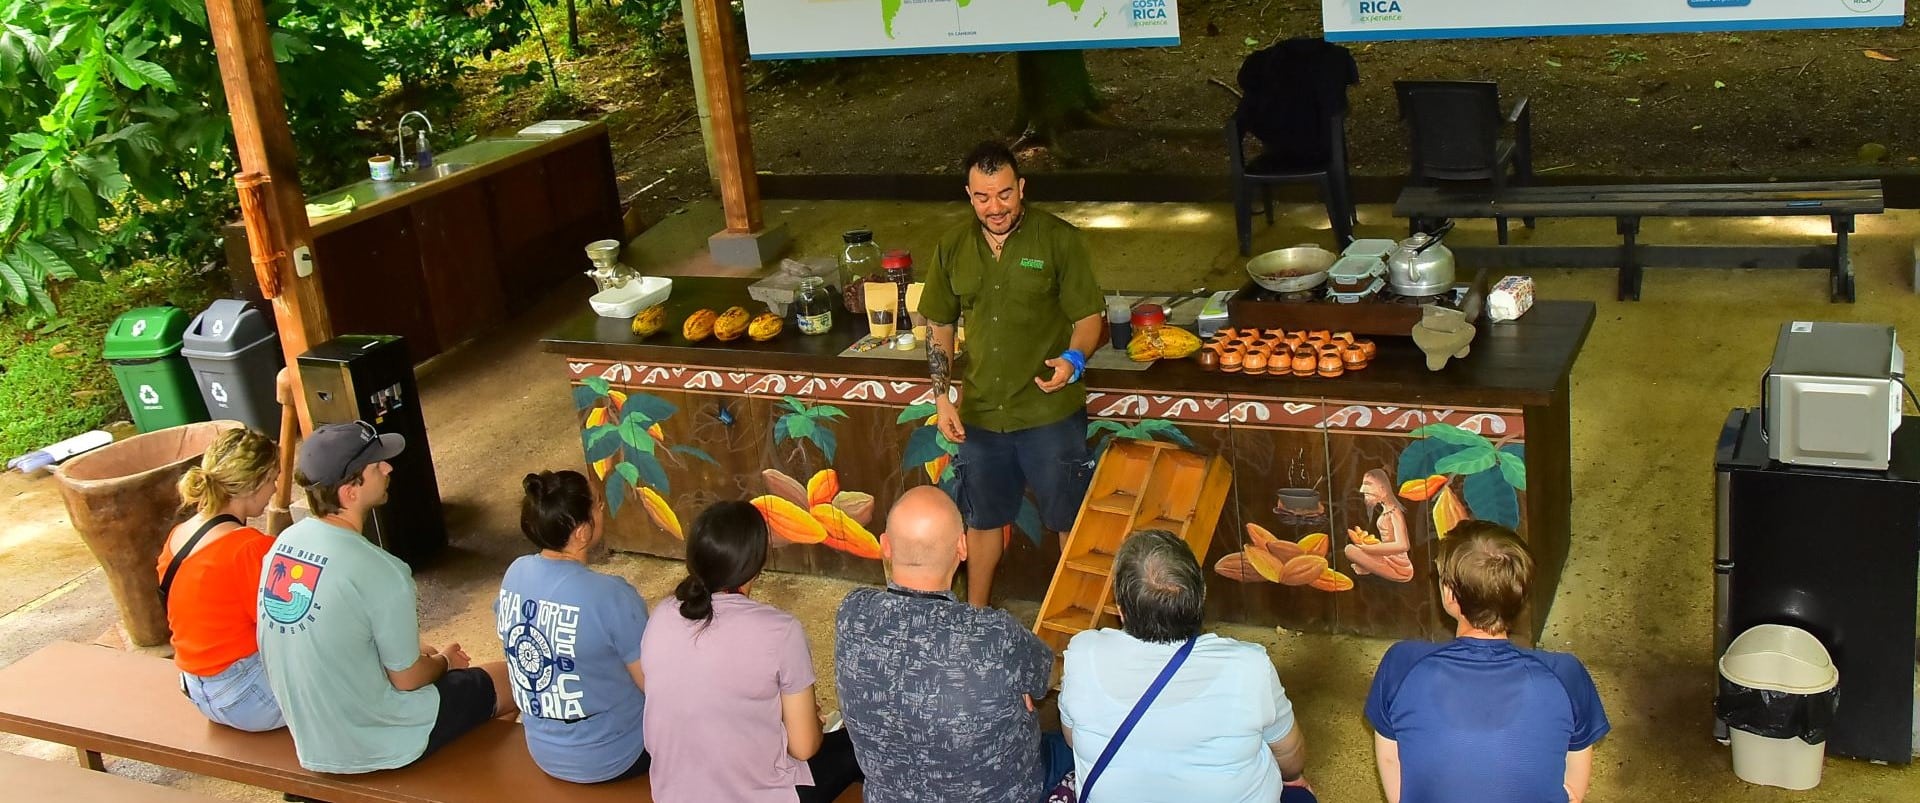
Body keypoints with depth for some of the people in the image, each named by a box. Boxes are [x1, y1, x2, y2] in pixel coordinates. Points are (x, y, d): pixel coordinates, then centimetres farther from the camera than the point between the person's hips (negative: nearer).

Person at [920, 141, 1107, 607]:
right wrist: (942, 397, 3)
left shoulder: (1058, 239, -10)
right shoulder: (954, 248, 3)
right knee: (982, 518, 19)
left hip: (1050, 411, -4)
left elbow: (1090, 316, -8)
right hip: (980, 414, 4)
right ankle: (975, 614, 37)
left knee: (1071, 521, 6)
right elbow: (939, 325, 11)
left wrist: (1074, 359, -29)